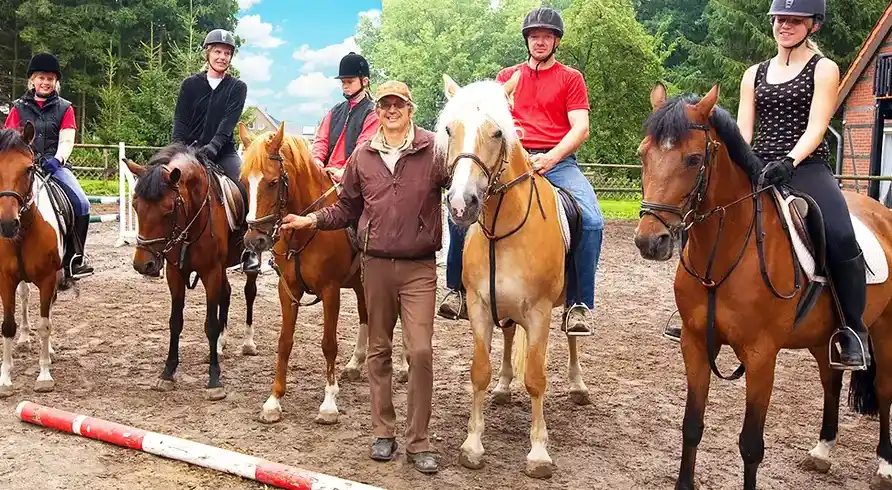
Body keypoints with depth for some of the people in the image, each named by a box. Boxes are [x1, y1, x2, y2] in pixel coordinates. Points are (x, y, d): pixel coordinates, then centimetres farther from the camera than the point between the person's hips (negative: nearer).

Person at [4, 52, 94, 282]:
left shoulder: (65, 108, 11)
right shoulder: (19, 108, 13)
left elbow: (66, 141, -1)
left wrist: (57, 159, -22)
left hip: (55, 165, 0)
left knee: (81, 204, -23)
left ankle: (74, 258, -11)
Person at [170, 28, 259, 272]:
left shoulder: (237, 87, 4)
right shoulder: (190, 85, 7)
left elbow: (229, 121, -10)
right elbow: (180, 121, 2)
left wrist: (213, 147, -25)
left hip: (224, 152, -1)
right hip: (192, 150, 1)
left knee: (246, 189, -25)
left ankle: (249, 248, -21)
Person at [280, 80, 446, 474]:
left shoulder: (434, 150, -2)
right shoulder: (362, 156, 7)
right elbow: (347, 208, 13)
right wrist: (312, 220, 4)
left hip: (419, 266, -3)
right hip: (376, 264, 3)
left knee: (420, 351, -7)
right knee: (379, 350, 11)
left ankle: (418, 442, 5)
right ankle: (383, 433, 25)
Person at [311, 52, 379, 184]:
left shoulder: (372, 113, -1)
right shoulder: (335, 111, 21)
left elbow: (364, 148, -12)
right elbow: (322, 138, 16)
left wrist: (344, 172, -24)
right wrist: (317, 159, -7)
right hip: (326, 174, 6)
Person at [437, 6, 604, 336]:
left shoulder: (571, 79, 10)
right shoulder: (507, 76, 19)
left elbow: (581, 129, -1)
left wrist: (551, 157, -17)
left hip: (558, 161, -2)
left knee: (592, 220, -27)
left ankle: (579, 305, -15)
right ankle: (457, 291, -9)